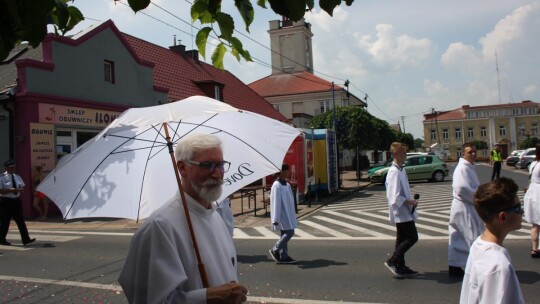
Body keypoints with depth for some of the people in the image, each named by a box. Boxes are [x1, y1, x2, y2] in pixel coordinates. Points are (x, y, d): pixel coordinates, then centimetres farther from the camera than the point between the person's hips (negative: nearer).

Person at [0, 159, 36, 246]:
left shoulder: (17, 177, 11)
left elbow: (23, 187, 14)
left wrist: (20, 190, -8)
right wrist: (11, 190, -24)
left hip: (16, 200, 5)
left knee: (21, 221, 1)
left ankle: (26, 239, -2)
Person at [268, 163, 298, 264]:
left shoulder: (286, 184, 11)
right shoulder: (277, 186, -17)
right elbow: (276, 203, -19)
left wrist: (292, 214, 20)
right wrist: (275, 219, -20)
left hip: (287, 214, 9)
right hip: (282, 215, -9)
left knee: (285, 233, 11)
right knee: (289, 232, -9)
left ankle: (283, 256, 17)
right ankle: (275, 250, 5)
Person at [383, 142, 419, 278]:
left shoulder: (400, 170, 11)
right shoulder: (394, 172, -21)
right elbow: (395, 197, -26)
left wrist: (411, 201, 8)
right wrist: (411, 202, -18)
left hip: (404, 211, 10)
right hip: (402, 212, -10)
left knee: (402, 239, 14)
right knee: (412, 237, -7)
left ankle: (400, 267, 22)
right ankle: (393, 261, 0)